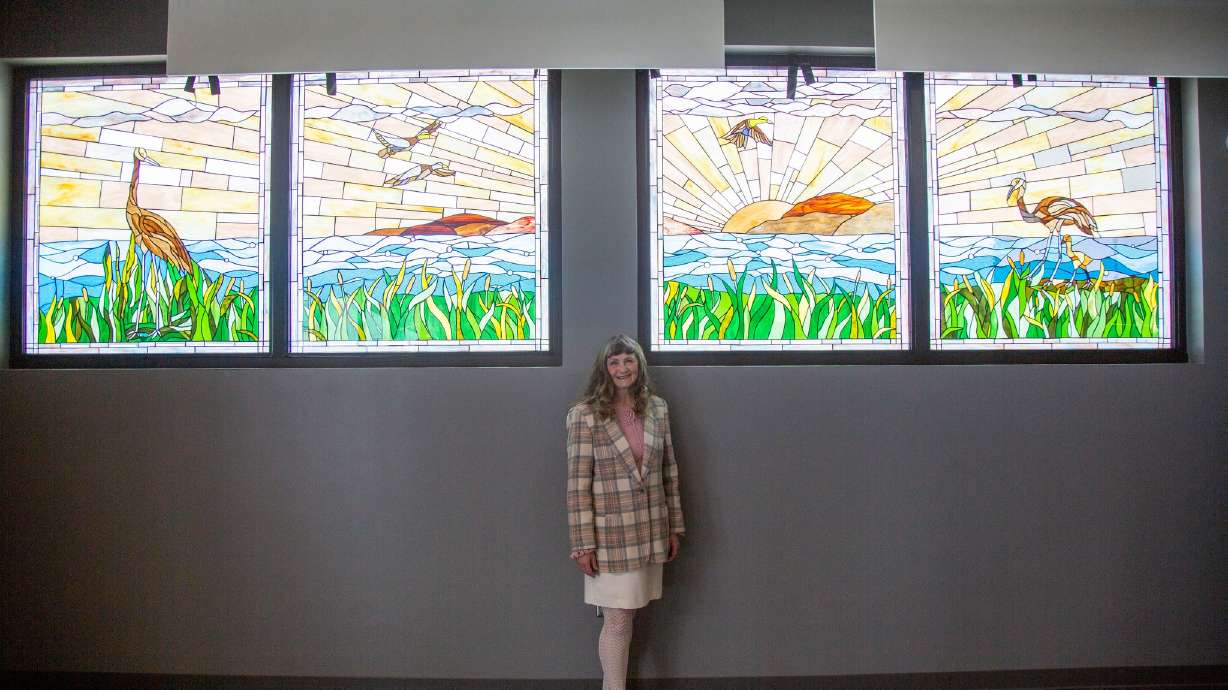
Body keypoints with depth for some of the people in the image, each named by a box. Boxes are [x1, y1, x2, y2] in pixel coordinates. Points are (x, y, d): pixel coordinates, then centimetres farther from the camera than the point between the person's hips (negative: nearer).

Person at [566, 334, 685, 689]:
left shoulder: (657, 409, 4)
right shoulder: (585, 414, -10)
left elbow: (669, 471, 10)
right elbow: (578, 484, -11)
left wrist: (674, 526, 10)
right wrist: (583, 544, -12)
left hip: (650, 531, 4)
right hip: (610, 534, -4)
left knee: (626, 617, 13)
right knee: (617, 620, 4)